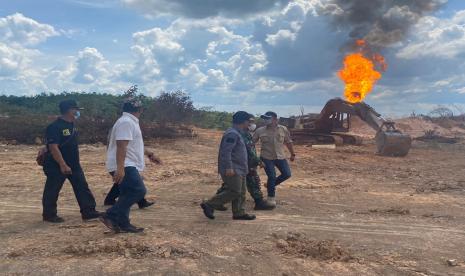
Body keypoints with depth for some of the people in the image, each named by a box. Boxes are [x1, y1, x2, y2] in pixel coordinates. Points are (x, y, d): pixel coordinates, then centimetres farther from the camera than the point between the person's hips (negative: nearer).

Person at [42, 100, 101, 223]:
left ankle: (88, 211, 11)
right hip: (57, 166, -8)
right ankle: (49, 215, 21)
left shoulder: (72, 125, 9)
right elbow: (53, 147, -23)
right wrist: (63, 165, -26)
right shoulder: (55, 127, -18)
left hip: (74, 165, 8)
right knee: (52, 191, 6)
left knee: (82, 187, 6)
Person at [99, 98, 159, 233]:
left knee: (128, 194, 12)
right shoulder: (126, 122, -14)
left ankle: (123, 224, 15)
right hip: (124, 166, -11)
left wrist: (147, 153, 42)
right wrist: (120, 168, -30)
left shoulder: (129, 122, 20)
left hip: (127, 166, 11)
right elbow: (121, 146, -24)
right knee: (139, 190, -16)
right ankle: (110, 216, -12)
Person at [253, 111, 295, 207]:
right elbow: (252, 142, -3)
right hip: (266, 158, -3)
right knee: (272, 176, -6)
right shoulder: (260, 131, -6)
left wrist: (292, 154, 13)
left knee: (287, 174, 1)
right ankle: (271, 197, 12)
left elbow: (288, 142, 9)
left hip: (280, 157, 3)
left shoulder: (283, 129, -2)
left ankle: (271, 185, 25)